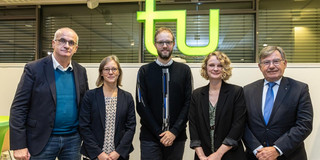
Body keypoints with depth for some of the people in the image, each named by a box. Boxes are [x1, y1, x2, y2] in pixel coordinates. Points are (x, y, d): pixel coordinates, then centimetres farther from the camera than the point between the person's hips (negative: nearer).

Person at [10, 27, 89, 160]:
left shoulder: (81, 71, 4)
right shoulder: (34, 69, -8)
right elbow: (18, 108, -9)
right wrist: (19, 145, -12)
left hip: (73, 139, 4)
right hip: (42, 140, -3)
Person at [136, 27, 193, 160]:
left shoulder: (184, 70, 4)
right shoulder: (144, 71, 2)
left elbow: (188, 103, 0)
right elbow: (141, 105, -2)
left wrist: (174, 131, -8)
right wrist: (159, 133, -7)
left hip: (176, 137, 1)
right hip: (150, 137, 0)